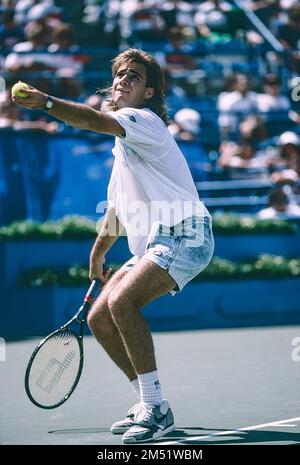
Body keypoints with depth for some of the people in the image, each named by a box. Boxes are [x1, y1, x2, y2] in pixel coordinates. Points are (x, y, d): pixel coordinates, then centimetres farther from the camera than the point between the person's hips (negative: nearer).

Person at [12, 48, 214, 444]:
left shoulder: (145, 121, -8)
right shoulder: (123, 143, 22)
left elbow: (96, 121, -30)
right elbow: (118, 206, 32)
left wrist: (45, 102, -41)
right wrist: (98, 253, 34)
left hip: (184, 237, -10)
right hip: (152, 247, 10)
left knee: (122, 301, -28)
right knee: (99, 319, 7)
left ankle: (156, 408, -23)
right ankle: (151, 405, 16)